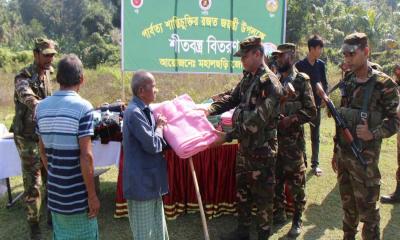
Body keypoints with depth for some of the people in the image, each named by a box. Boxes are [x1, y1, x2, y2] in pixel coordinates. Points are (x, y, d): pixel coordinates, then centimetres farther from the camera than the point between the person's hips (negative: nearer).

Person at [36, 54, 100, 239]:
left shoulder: (42, 107, 1)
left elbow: (43, 151, 9)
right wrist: (92, 195, -12)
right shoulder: (83, 107, -17)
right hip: (77, 194, -5)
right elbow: (86, 156, -20)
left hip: (54, 192, 6)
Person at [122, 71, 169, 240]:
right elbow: (153, 145, -23)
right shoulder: (135, 113, -21)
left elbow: (159, 145, 18)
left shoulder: (145, 110, 10)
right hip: (142, 183, -9)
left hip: (151, 181, 9)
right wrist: (159, 126, -7)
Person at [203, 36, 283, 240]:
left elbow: (257, 121, -26)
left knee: (262, 195, 8)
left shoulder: (269, 82, -21)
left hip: (261, 149, -9)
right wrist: (210, 110, 0)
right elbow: (232, 98, 15)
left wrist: (229, 136, -24)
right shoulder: (248, 78, 7)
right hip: (244, 146, 9)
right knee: (242, 190, 20)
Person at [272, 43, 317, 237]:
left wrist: (290, 120, -19)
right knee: (275, 178, 14)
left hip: (293, 139, -5)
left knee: (295, 180, 5)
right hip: (273, 137, 5)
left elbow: (311, 111, -8)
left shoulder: (302, 81, -6)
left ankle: (297, 219, 20)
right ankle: (279, 213, 31)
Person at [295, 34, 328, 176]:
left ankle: (315, 164, 18)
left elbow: (325, 84, 9)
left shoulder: (321, 64, 5)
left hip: (316, 104, 3)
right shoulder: (299, 65, -6)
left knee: (315, 136, 9)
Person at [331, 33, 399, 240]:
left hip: (365, 158, -5)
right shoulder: (347, 82, 9)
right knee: (348, 205, 18)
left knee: (367, 209, 4)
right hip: (343, 154, 6)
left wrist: (373, 134, -26)